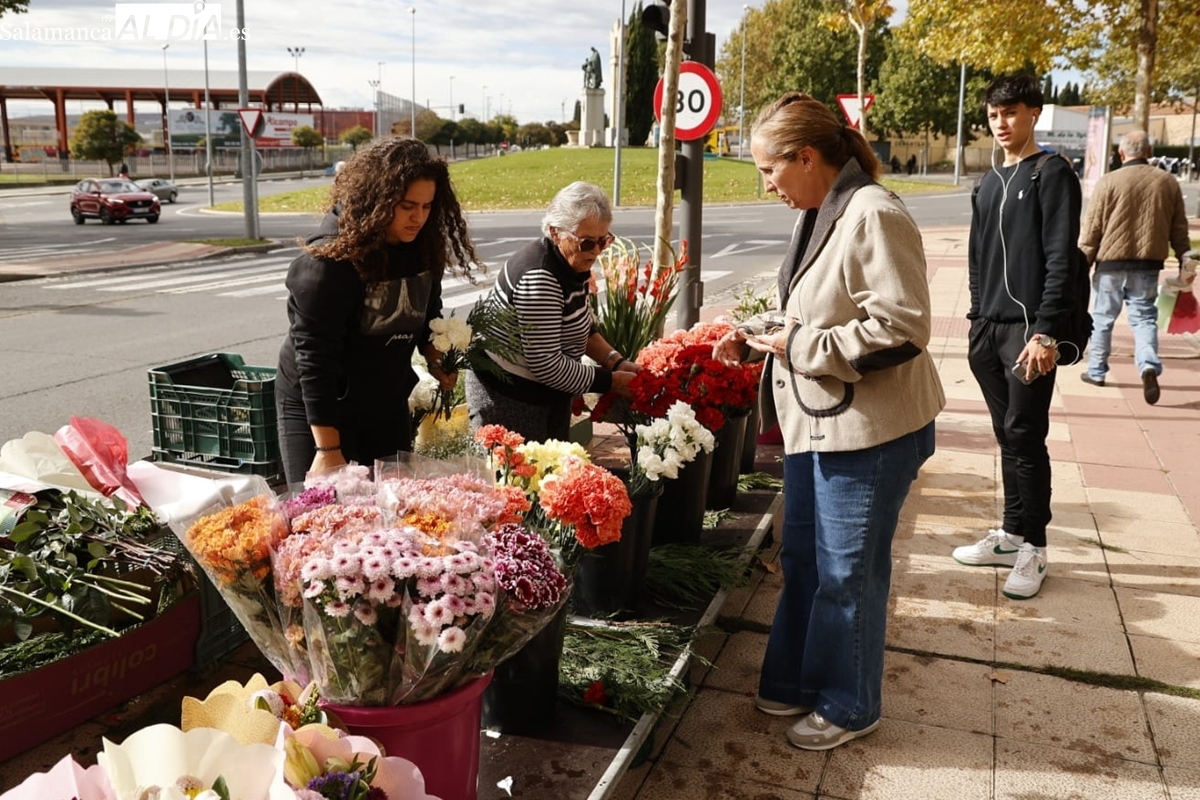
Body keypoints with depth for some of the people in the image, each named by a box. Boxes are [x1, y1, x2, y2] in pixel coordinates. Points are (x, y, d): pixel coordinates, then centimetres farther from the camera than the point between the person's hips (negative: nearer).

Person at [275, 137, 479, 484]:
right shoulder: (330, 259, -24)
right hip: (316, 408, -6)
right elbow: (315, 357, -25)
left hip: (387, 404, 6)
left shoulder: (421, 247, -5)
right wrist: (328, 449, -26)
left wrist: (434, 355, -4)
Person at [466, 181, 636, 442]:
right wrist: (610, 381, -19)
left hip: (548, 391, 9)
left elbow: (582, 327, 15)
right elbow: (545, 364, -27)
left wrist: (616, 362, 0)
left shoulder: (573, 263, 1)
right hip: (508, 397, -9)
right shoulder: (540, 277, -26)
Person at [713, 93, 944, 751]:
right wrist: (756, 334, 7)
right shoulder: (820, 214, 9)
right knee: (802, 559, 19)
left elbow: (900, 329, -25)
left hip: (868, 429, -9)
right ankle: (796, 679, 37)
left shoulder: (873, 216, -20)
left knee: (847, 571, 6)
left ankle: (848, 705, 26)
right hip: (816, 421, 9)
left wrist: (801, 347, -20)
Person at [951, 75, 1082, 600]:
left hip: (1029, 331, -6)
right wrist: (977, 318, 14)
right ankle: (1011, 534, 21)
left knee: (1025, 437, -3)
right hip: (988, 330, 6)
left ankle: (1033, 549, 7)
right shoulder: (989, 182, 16)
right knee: (1007, 436, 11)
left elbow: (1060, 261, -12)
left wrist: (1045, 332, -18)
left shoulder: (1052, 175, -5)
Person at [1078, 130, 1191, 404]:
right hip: (1148, 265, 2)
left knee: (1102, 318, 11)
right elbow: (1179, 230, 9)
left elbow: (1091, 229, -7)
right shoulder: (1169, 183, 4)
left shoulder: (1108, 182, -7)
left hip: (1112, 263, -2)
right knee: (1144, 318, 7)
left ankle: (1096, 371, 21)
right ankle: (1149, 366, -16)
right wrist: (1185, 261, 19)